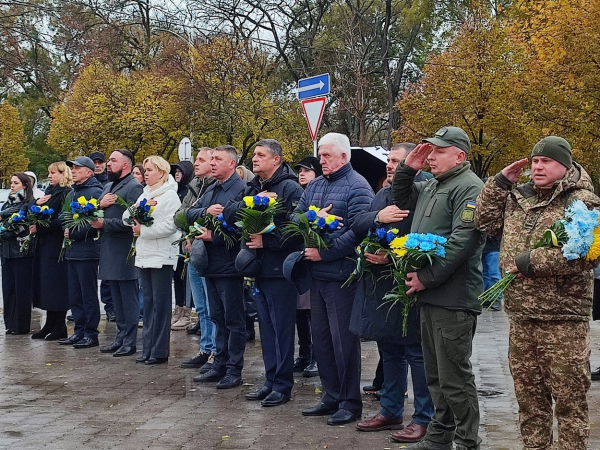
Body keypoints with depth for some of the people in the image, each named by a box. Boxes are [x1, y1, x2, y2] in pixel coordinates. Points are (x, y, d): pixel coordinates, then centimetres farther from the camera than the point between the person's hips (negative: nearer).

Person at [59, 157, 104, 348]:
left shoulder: (95, 192, -11)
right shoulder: (71, 194, 17)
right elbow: (64, 218, 25)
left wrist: (73, 233, -15)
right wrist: (65, 229, 3)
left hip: (87, 251, -9)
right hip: (72, 251, 9)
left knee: (89, 295, -3)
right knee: (75, 295, 12)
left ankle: (91, 334, 2)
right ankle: (79, 331, 19)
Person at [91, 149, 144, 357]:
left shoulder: (134, 187, -11)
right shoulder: (108, 187, 17)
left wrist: (105, 223, -18)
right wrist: (100, 205, -5)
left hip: (125, 252, -9)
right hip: (109, 250, 9)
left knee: (128, 299, -3)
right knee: (117, 299, 14)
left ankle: (130, 342, 2)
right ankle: (121, 338, 21)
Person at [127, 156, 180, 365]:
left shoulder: (170, 196, -8)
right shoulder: (144, 195, 17)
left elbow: (170, 226, -19)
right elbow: (126, 217, 11)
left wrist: (142, 230, -15)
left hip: (162, 257, -8)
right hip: (144, 256, 8)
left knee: (160, 304, -3)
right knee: (148, 303, 10)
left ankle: (160, 351, 1)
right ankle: (148, 349, 15)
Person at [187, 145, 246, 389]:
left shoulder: (241, 190, -13)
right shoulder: (210, 190, 15)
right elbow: (189, 214, 9)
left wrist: (213, 237, -19)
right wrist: (206, 211, -11)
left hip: (229, 265, -9)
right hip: (211, 265, 9)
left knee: (234, 320, 0)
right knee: (218, 318, 15)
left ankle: (234, 370, 6)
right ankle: (220, 365, 23)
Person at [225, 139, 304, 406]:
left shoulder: (290, 188, -10)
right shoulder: (252, 188, 14)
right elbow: (229, 216, 4)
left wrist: (266, 241, -16)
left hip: (280, 270, -8)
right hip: (259, 268, 8)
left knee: (282, 328, -2)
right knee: (266, 327, 13)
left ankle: (283, 386, 5)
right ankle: (271, 381, 21)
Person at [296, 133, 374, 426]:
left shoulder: (357, 187, -9)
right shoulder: (314, 186, 15)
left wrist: (324, 253, -19)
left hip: (342, 275, -8)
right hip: (317, 273, 8)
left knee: (344, 340, -2)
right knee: (321, 337, 13)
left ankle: (350, 403, 9)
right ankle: (331, 397, 24)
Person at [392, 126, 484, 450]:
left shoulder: (469, 188, -12)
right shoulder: (431, 186, 18)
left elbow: (463, 240, -21)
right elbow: (402, 201, 33)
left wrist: (427, 277, -19)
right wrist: (407, 169, 15)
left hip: (453, 299, -9)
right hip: (428, 295, 9)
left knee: (454, 378, -4)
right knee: (435, 374, 16)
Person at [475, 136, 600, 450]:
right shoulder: (518, 197, 13)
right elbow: (486, 222, 14)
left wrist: (529, 262, -17)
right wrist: (501, 181, 6)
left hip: (563, 320, -6)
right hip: (521, 318, 7)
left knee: (569, 400, 0)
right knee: (528, 397, 16)